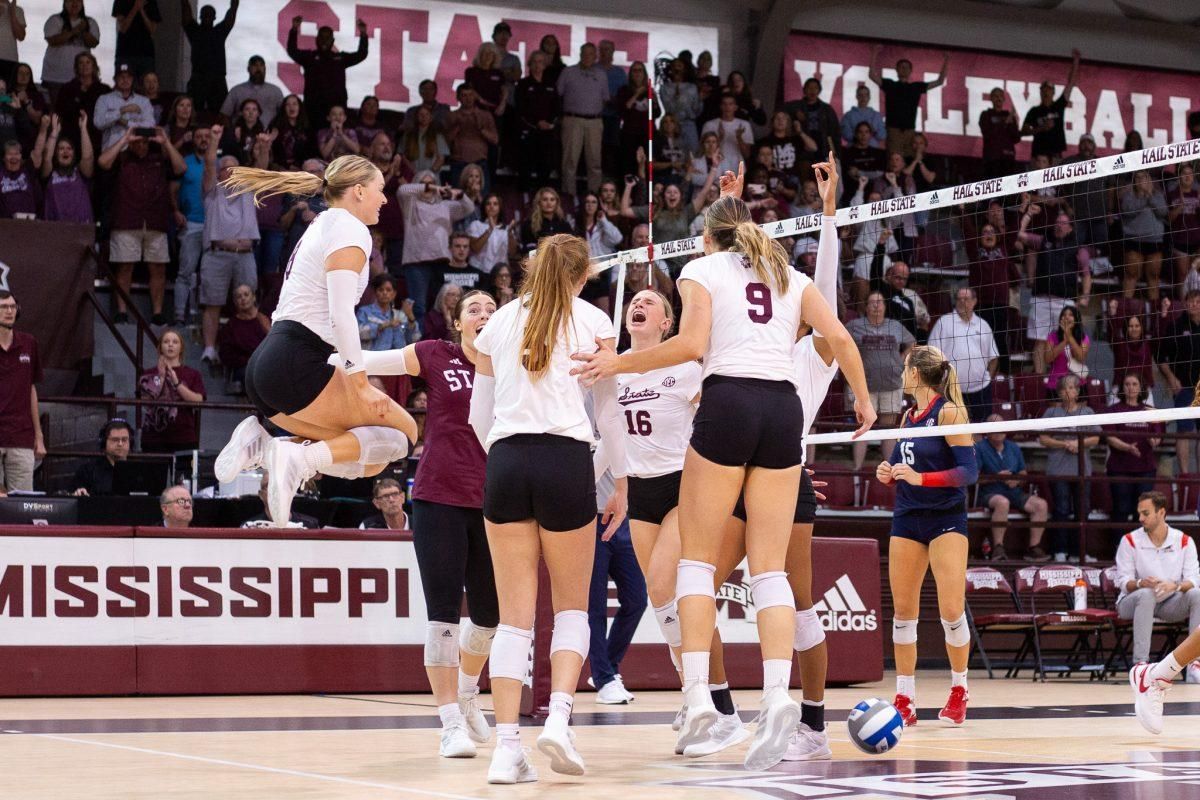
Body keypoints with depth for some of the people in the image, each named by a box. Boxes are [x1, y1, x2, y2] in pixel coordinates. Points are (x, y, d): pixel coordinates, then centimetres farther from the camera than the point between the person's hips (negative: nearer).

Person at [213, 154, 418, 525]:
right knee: (402, 431, -3)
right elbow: (341, 315, -16)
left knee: (368, 457, 13)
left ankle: (263, 447, -1)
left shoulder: (321, 227, 25)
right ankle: (302, 459, -19)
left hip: (264, 366, 9)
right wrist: (361, 383, -15)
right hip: (296, 365, -9)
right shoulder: (350, 230, -5)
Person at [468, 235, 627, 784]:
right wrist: (621, 483, 15)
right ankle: (558, 718, -9)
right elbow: (608, 412, 7)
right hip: (567, 460, -2)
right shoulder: (593, 321, 8)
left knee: (515, 615, 3)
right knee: (572, 608, 12)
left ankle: (507, 748, -6)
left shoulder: (498, 323, 15)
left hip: (505, 463, 2)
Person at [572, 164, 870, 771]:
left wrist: (618, 363, -1)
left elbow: (692, 343, -8)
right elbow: (839, 338, 9)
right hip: (784, 407, 4)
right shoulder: (788, 275, 20)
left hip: (728, 401, -4)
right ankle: (777, 693, -16)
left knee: (696, 558, 4)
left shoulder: (702, 269, 8)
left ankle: (697, 694, -8)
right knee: (769, 568, 2)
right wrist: (863, 399, 23)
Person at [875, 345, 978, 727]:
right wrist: (888, 474, 0)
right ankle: (904, 700, 8)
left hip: (946, 518, -7)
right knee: (903, 610, 3)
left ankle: (959, 691, 9)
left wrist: (920, 478, -23)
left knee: (951, 609, -10)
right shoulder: (908, 416, 12)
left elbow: (969, 470, -15)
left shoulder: (948, 412, -9)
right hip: (907, 518, 7)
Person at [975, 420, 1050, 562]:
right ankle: (998, 549, -34)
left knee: (1041, 504, -19)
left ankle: (1034, 547, -14)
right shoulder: (980, 448, 0)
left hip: (1015, 493, 5)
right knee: (1002, 502, -41)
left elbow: (1023, 474, 20)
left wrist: (1017, 480, -4)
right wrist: (997, 477, -18)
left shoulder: (1014, 448, 16)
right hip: (990, 494, -5)